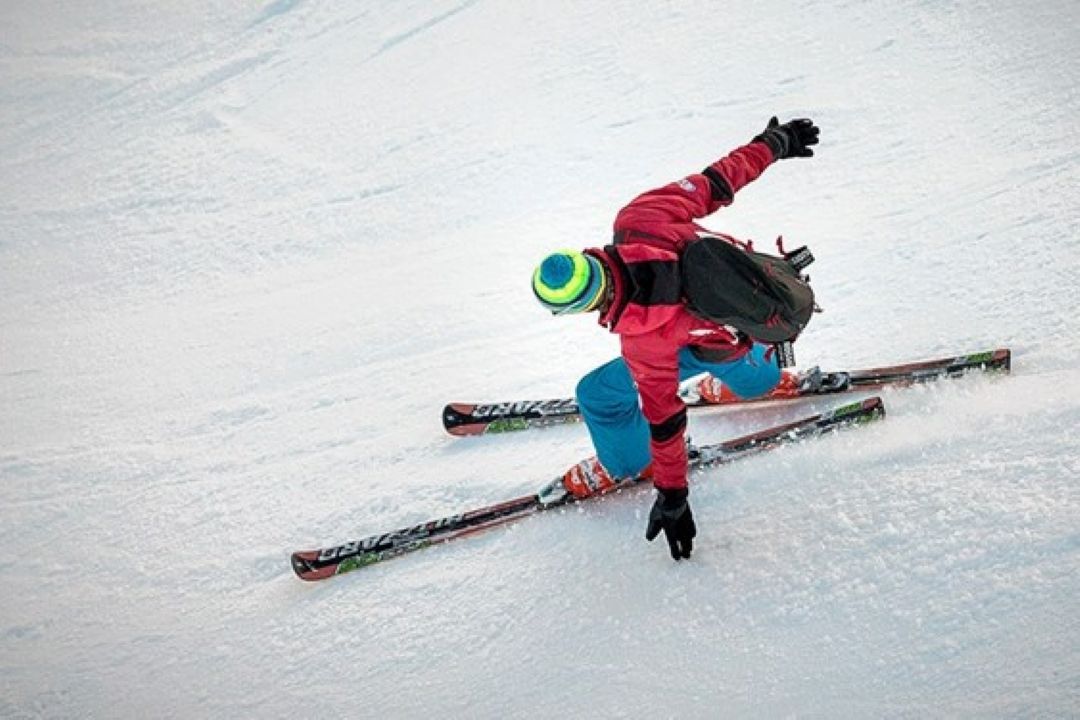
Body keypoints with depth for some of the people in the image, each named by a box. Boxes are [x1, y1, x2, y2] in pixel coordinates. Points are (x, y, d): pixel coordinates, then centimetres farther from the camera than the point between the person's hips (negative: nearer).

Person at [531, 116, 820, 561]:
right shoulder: (635, 219, -32)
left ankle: (625, 465, 26)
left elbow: (663, 418, -30)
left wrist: (672, 498, -18)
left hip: (724, 346, -6)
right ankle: (764, 378, 64)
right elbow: (716, 182, -20)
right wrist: (774, 142, -3)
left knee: (598, 395, 2)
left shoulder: (643, 340, -40)